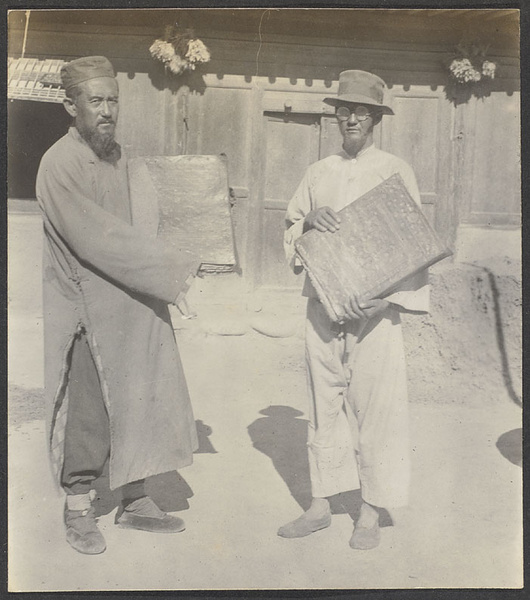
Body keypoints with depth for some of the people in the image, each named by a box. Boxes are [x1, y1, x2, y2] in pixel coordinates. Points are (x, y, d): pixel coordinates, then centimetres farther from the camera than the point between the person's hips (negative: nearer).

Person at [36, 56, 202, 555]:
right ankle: (78, 509, 25)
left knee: (143, 399, 12)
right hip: (87, 311, -7)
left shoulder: (116, 155, 10)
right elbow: (98, 239, -22)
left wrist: (176, 265, 2)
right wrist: (171, 272, -20)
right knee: (88, 412, 3)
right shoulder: (59, 164, -15)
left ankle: (134, 500, 29)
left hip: (132, 303, 7)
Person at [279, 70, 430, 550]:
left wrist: (375, 296, -16)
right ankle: (321, 504, 22)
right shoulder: (319, 172, 13)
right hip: (322, 303, 4)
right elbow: (290, 229, 16)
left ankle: (371, 513, 15)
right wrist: (308, 220, -8)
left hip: (374, 309, -4)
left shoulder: (396, 172, 1)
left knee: (375, 407, 0)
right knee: (324, 403, 10)